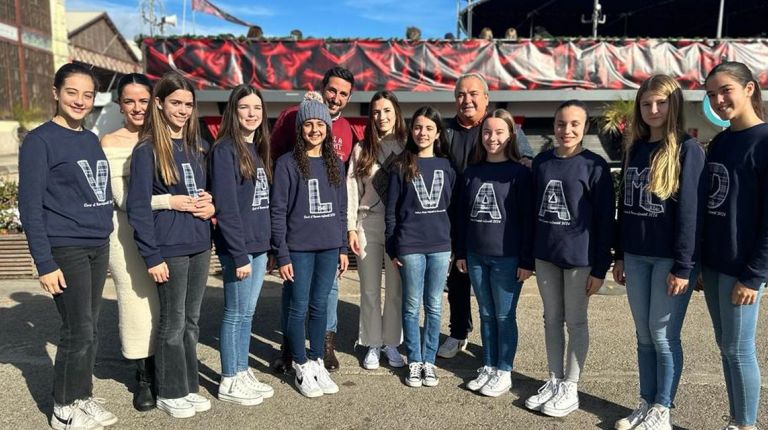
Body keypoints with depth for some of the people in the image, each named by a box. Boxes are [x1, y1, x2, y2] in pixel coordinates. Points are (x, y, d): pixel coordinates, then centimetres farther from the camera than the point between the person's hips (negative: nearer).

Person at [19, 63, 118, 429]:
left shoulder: (91, 140, 12)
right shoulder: (39, 141, -8)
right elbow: (30, 207, -11)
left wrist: (104, 236, 11)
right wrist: (45, 263, -15)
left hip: (98, 247, 6)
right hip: (66, 249, -6)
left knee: (90, 329, 12)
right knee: (79, 331, -1)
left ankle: (83, 397, 26)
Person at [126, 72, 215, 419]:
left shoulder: (198, 146, 10)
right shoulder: (147, 150, -8)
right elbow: (138, 207, -11)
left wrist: (211, 206, -3)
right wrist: (152, 256, -15)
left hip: (199, 245, 6)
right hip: (170, 248, -6)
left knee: (191, 321, 15)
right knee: (173, 324, 6)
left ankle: (189, 386, 28)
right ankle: (170, 393, 22)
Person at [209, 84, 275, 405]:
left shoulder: (258, 149, 13)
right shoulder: (225, 149, -12)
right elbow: (225, 206, -18)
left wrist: (264, 244, 11)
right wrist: (239, 254, -19)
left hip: (258, 245, 8)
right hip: (238, 247, -8)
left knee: (247, 313, 15)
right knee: (236, 314, 3)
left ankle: (243, 373, 27)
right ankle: (229, 381, 17)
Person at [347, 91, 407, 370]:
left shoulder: (408, 147, 4)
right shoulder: (362, 149, 6)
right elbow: (352, 189, 4)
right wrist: (351, 228, -2)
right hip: (368, 223, 1)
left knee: (396, 290, 6)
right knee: (370, 291, 7)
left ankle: (391, 343, 22)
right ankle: (373, 346, 21)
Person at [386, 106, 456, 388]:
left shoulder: (446, 166, 6)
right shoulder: (401, 167, 0)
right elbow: (391, 209, 1)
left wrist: (454, 245, 6)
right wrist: (392, 247, -2)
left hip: (440, 245, 2)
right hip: (410, 245, -2)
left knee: (434, 306, 9)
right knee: (412, 306, 7)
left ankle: (429, 361, 22)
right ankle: (414, 362, 19)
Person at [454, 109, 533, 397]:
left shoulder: (519, 173, -5)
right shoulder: (471, 172, 8)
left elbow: (528, 219, -7)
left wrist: (527, 260, -10)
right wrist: (461, 253, 11)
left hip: (507, 257, -4)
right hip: (476, 256, 5)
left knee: (504, 316, 5)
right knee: (486, 314, 13)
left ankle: (504, 372, 18)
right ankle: (488, 367, 25)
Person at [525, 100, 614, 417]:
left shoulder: (595, 166, -8)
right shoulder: (541, 162, 4)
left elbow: (605, 220, -8)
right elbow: (533, 209, 9)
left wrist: (600, 267, -10)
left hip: (579, 256, -4)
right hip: (545, 254, 4)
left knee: (576, 321, 8)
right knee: (552, 319, 13)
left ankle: (571, 388, 20)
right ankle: (554, 381, 27)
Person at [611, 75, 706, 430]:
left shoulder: (688, 149, -8)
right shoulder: (634, 149, 11)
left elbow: (690, 211, -13)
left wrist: (683, 267, -16)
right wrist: (620, 255, 12)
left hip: (670, 259, -6)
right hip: (637, 257, 6)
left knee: (663, 334, 2)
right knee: (644, 335, 12)